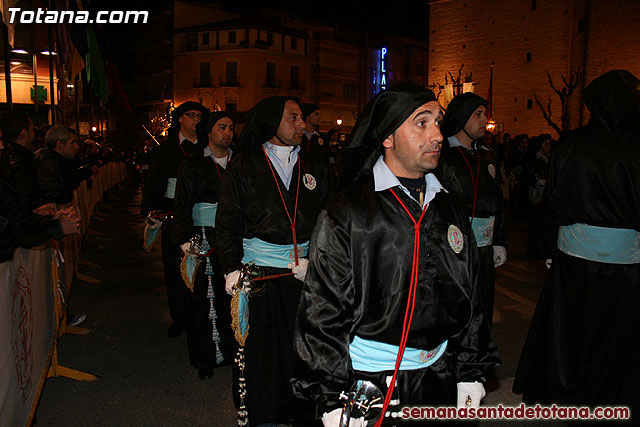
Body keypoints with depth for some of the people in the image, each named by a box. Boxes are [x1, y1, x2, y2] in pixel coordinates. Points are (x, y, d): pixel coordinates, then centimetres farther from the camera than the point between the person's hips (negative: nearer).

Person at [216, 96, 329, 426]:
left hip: (305, 272, 2)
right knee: (259, 347, 5)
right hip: (259, 271, -2)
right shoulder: (244, 165, 2)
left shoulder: (312, 167, 9)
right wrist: (233, 268, -7)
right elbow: (227, 222, 1)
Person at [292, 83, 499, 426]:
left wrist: (471, 373, 11)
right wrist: (331, 399, -13)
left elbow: (469, 296, 11)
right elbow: (323, 307, -13)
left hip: (439, 376, 5)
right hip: (367, 381, -5)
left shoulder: (448, 207, 5)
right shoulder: (346, 211, -13)